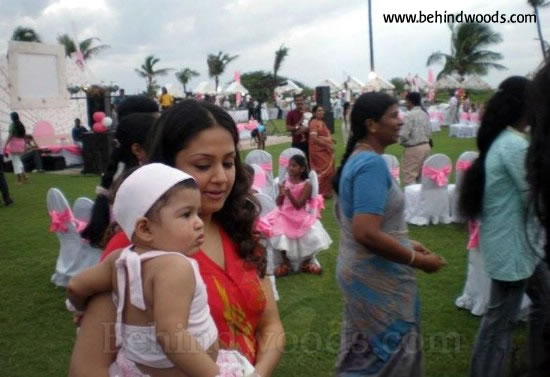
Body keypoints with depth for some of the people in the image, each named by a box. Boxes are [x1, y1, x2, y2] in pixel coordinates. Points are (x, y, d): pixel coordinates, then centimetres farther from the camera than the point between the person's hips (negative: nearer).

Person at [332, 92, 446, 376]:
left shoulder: (356, 158, 8)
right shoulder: (372, 163, -23)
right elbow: (367, 234, -31)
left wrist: (405, 243, 15)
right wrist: (417, 260, -19)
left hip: (361, 272, 10)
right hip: (377, 278, -10)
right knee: (388, 354, 8)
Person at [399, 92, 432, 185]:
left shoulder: (409, 115, -16)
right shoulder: (425, 113, 7)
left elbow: (404, 135, -18)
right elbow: (429, 133, 11)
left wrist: (400, 141, 2)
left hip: (413, 149, -8)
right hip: (426, 146, 8)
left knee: (409, 178, -3)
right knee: (422, 176, 17)